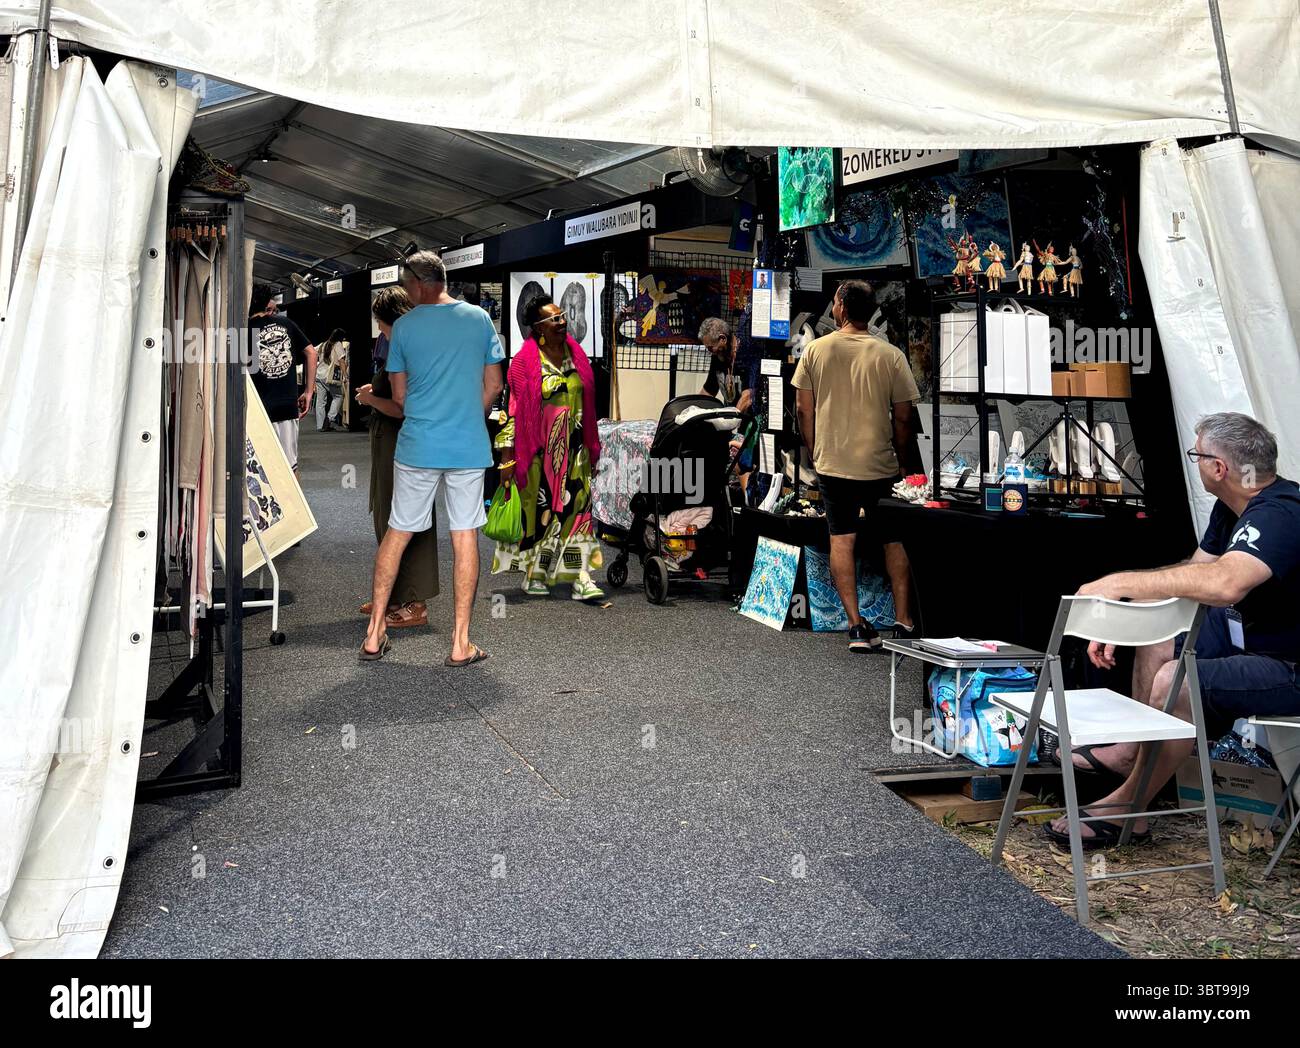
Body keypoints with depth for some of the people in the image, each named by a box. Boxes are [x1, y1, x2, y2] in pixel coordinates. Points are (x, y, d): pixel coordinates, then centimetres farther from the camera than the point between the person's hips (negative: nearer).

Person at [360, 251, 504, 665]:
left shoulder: (404, 326, -1)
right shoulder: (480, 318, 3)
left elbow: (399, 396, 5)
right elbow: (493, 386, 6)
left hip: (418, 446, 0)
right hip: (470, 447, 1)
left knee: (397, 533, 10)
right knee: (465, 536, 5)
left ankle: (374, 634, 15)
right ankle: (461, 643, 7)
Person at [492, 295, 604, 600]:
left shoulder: (576, 354, 9)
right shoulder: (525, 362, -7)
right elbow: (512, 410, -9)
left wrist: (592, 448, 16)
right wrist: (507, 459, -13)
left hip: (573, 449, 4)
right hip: (538, 450, -4)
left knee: (578, 507, -3)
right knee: (538, 509, 6)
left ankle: (581, 578, -2)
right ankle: (533, 575, 22)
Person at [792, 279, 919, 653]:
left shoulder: (815, 350, -2)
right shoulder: (891, 355, -5)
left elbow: (803, 409, 1)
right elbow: (904, 417, -3)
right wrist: (899, 460, 11)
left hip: (832, 464, 1)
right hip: (880, 466, 0)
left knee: (841, 539, 6)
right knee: (894, 540, 12)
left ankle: (857, 625, 2)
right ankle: (903, 622, 15)